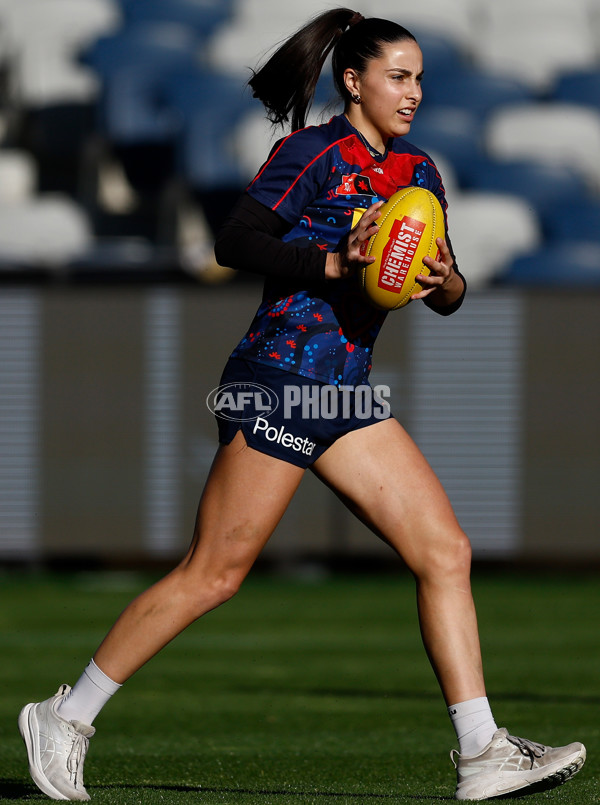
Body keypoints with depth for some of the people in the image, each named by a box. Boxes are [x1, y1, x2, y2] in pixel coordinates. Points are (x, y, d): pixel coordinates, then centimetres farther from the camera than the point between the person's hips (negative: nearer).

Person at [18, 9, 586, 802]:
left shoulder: (418, 172, 15)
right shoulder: (316, 153, -8)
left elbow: (448, 293, 16)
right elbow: (234, 241, -16)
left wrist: (446, 281, -7)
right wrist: (335, 263, -25)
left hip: (349, 394, 8)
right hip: (278, 380, -8)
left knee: (446, 551, -1)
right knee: (214, 573, -6)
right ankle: (66, 716, 5)